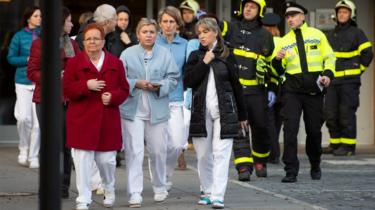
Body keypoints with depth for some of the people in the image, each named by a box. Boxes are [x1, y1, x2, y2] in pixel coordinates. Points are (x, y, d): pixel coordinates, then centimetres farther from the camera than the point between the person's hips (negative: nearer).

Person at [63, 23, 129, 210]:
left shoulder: (115, 63, 7)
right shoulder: (74, 63, 2)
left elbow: (124, 89, 9)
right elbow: (66, 89, -3)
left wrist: (113, 97, -12)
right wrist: (86, 86, -18)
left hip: (108, 120, 2)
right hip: (82, 119, -2)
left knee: (107, 159, 6)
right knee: (83, 160, -6)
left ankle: (109, 191, 33)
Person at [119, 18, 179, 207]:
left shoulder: (165, 54, 6)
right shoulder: (127, 54, 3)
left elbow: (174, 78, 3)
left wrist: (160, 86, -14)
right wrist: (136, 84, -15)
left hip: (157, 110, 2)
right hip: (132, 110, -2)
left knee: (158, 151, 10)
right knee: (134, 151, -7)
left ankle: (160, 188, 30)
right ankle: (134, 193, -6)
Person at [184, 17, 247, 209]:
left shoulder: (226, 56, 4)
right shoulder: (195, 56, 9)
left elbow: (236, 86, 9)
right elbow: (188, 81, -4)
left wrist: (242, 115, 11)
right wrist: (204, 63, -11)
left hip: (224, 111, -2)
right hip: (201, 112, 2)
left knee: (221, 154, -10)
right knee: (203, 155, 5)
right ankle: (207, 192, 18)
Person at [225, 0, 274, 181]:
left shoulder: (265, 35, 6)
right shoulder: (232, 29, 6)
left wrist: (272, 89, 5)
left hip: (256, 90, 1)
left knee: (260, 126, 8)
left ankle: (260, 161, 32)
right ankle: (243, 166, -14)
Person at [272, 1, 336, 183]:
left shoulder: (317, 35, 7)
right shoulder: (284, 41, 9)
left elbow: (330, 57, 11)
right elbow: (279, 71, 8)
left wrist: (328, 74, -7)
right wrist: (277, 60, -13)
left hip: (314, 90, 0)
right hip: (292, 91, 0)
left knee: (314, 130, 8)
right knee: (290, 129, -11)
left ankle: (315, 167, 29)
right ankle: (291, 171, -10)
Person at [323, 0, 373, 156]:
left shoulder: (356, 33, -1)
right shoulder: (331, 35, 18)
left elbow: (367, 53, -4)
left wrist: (358, 70, -2)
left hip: (349, 80, -6)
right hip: (333, 80, 6)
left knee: (347, 113, -8)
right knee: (330, 114, 6)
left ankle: (348, 146, -4)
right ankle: (335, 143, 16)